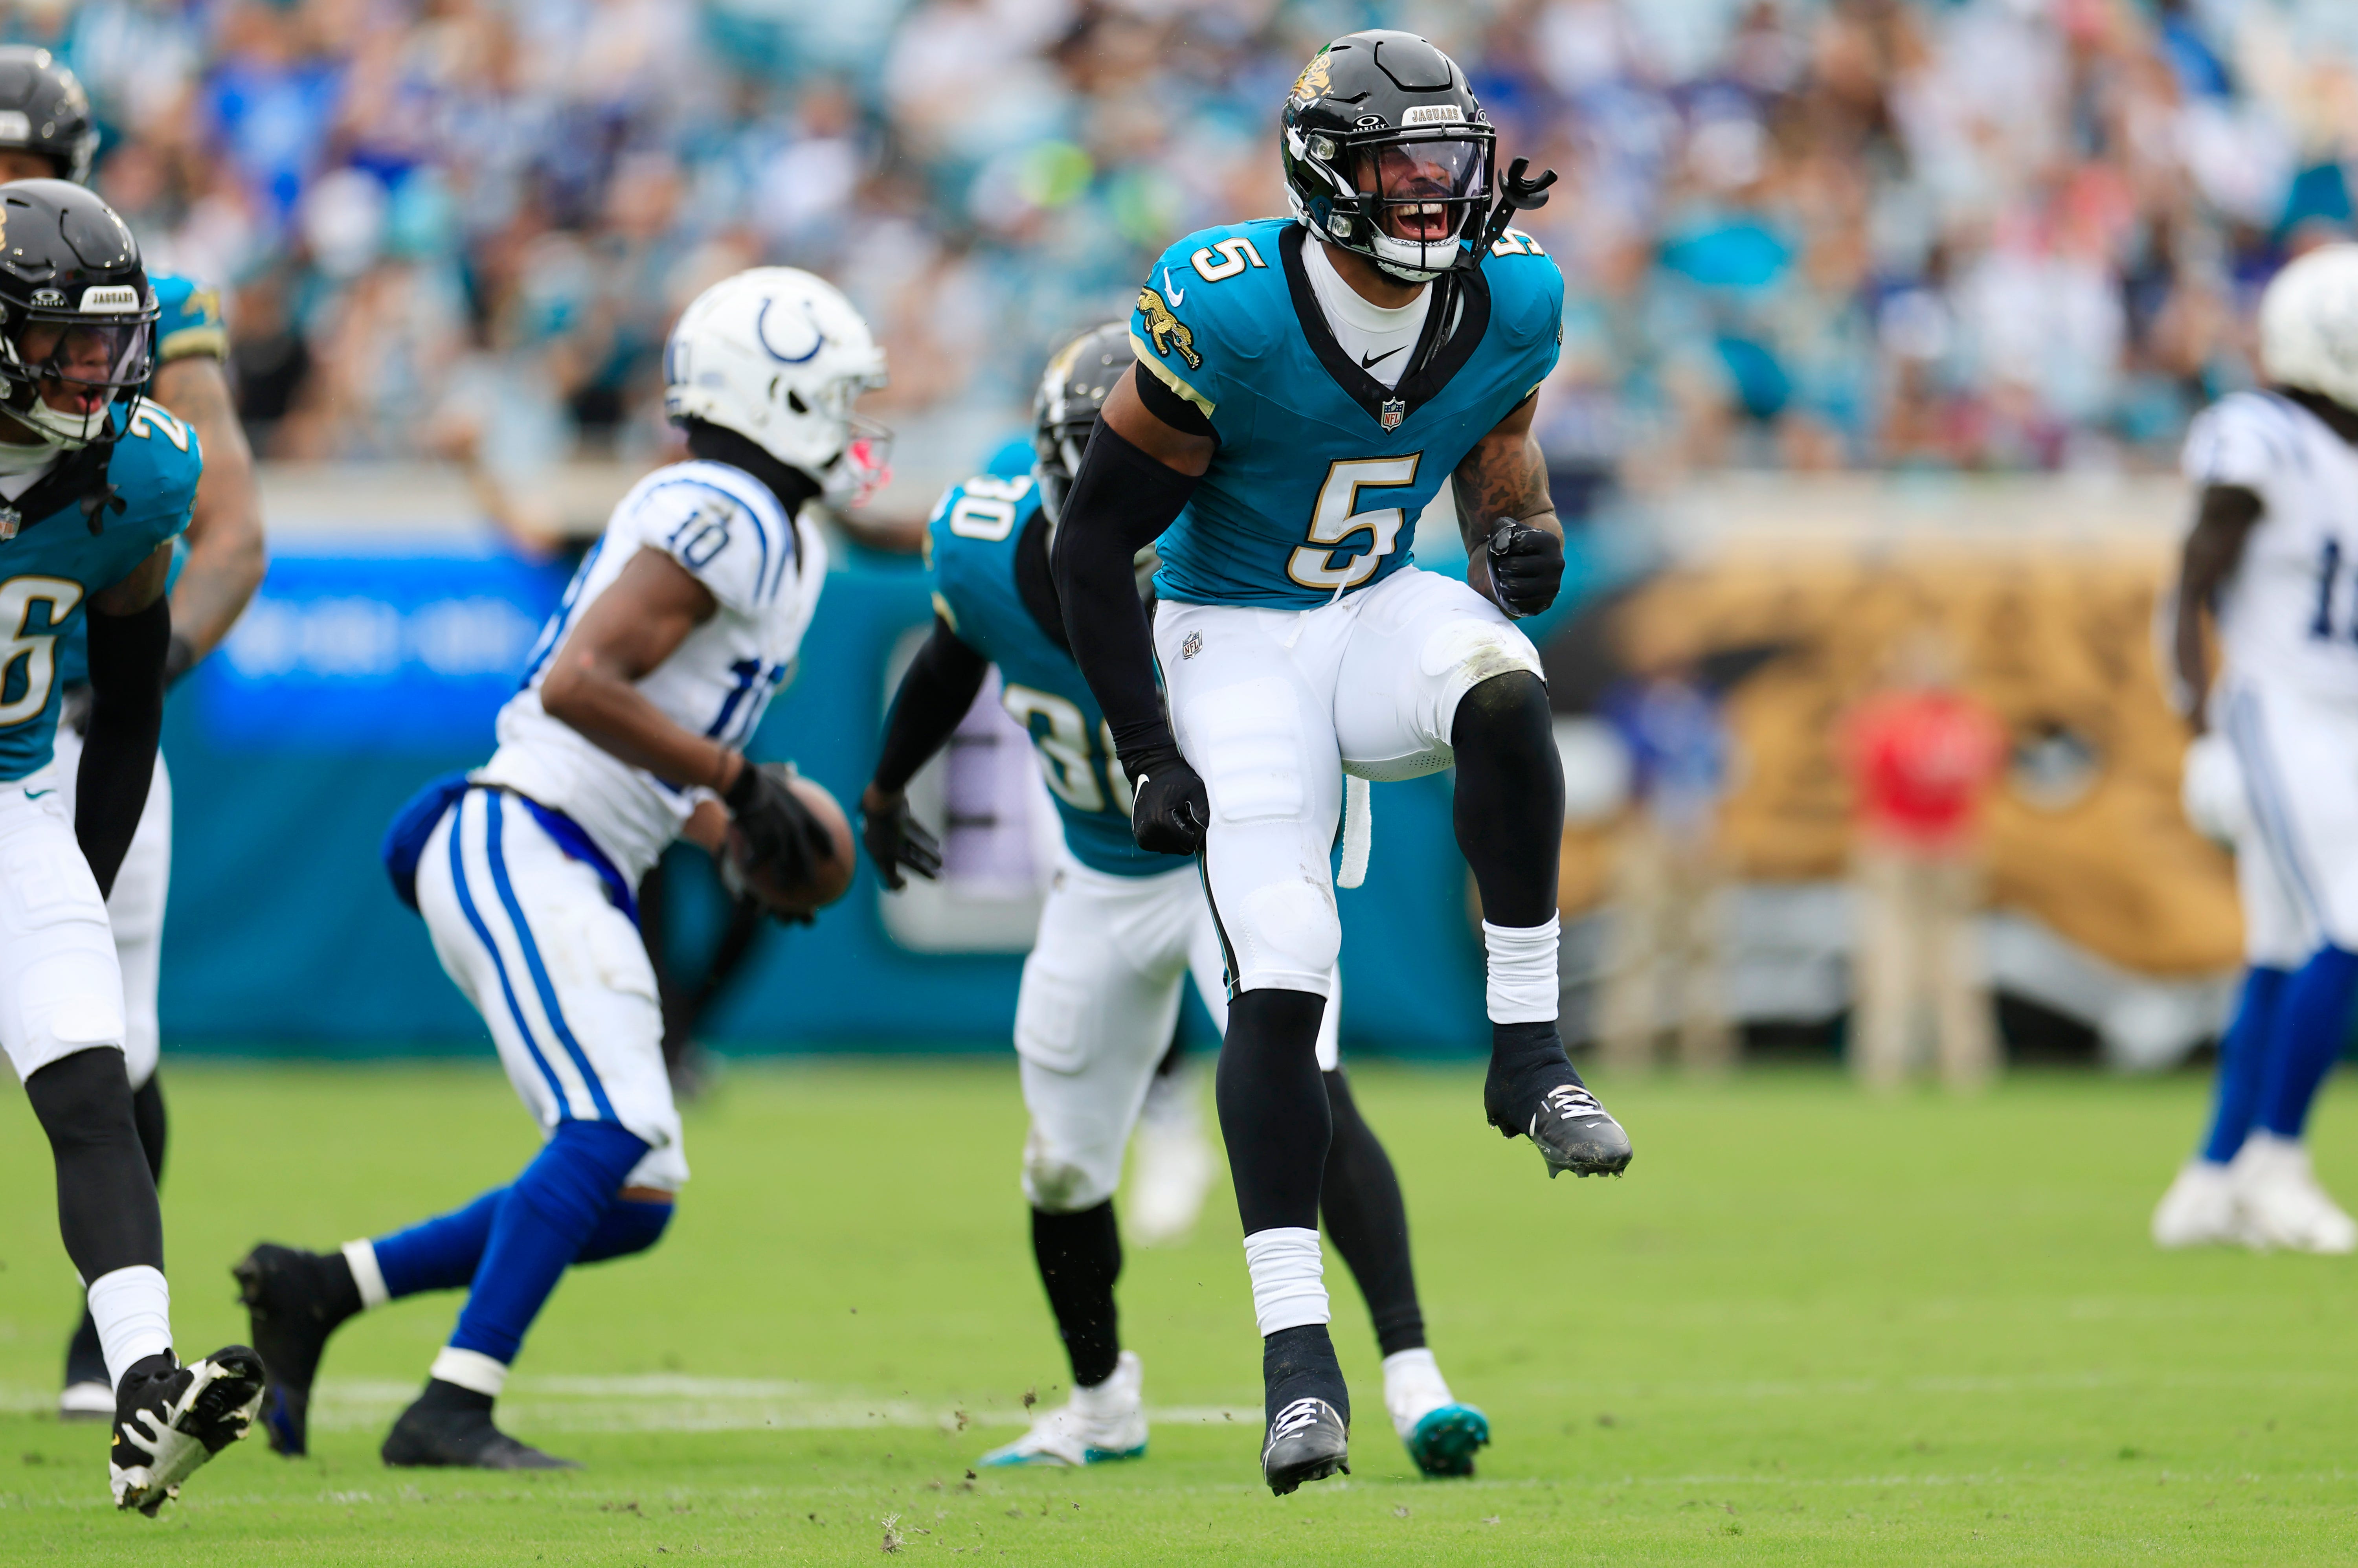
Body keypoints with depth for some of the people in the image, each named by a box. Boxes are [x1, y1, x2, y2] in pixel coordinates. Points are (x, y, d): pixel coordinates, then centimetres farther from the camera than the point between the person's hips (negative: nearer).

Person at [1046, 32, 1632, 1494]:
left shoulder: (1510, 302, -7)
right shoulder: (1226, 316, -22)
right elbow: (1098, 539, -13)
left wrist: (1524, 534, -9)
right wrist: (1148, 758, -13)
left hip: (1384, 609, 4)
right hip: (1240, 644, -4)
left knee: (1502, 693, -33)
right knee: (1279, 977, -16)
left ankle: (1530, 1050, -20)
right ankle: (1299, 1348, -14)